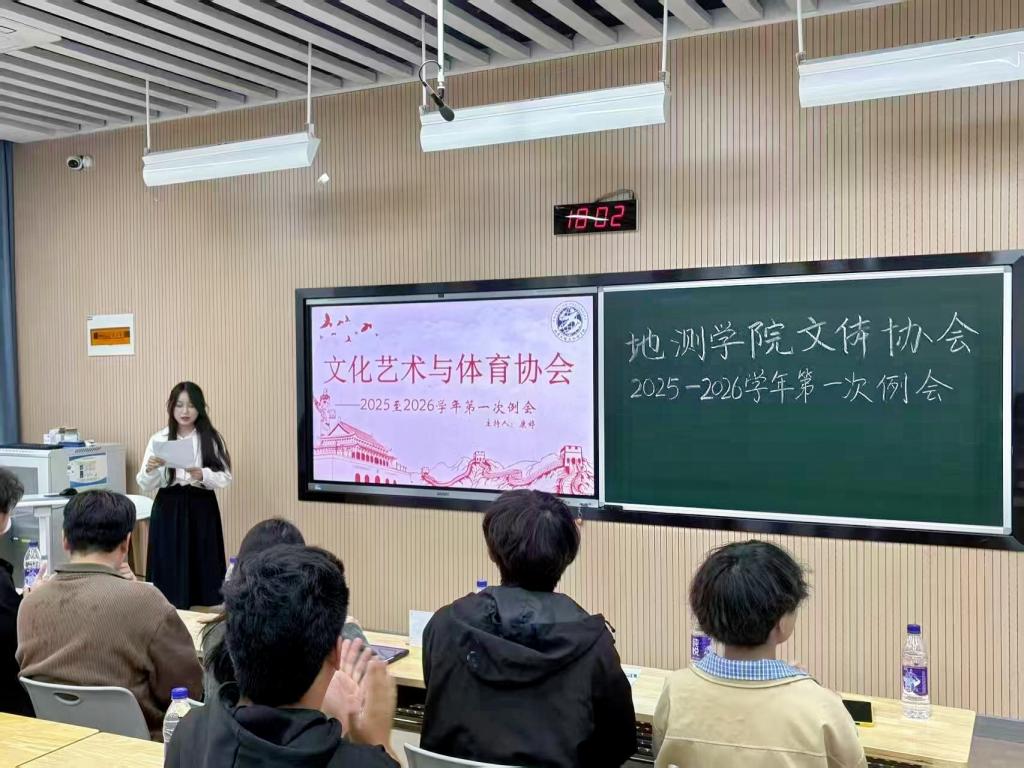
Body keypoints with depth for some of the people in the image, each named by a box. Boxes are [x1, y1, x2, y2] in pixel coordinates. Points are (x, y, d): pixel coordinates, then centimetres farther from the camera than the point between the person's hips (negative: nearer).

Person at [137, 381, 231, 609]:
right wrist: (150, 470, -19)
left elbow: (226, 478, -3)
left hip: (201, 508, -1)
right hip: (168, 509, 1)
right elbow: (145, 486, 2)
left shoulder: (212, 439, 0)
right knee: (169, 568, 1)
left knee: (202, 566, 1)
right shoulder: (159, 440, 3)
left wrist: (203, 475, -21)